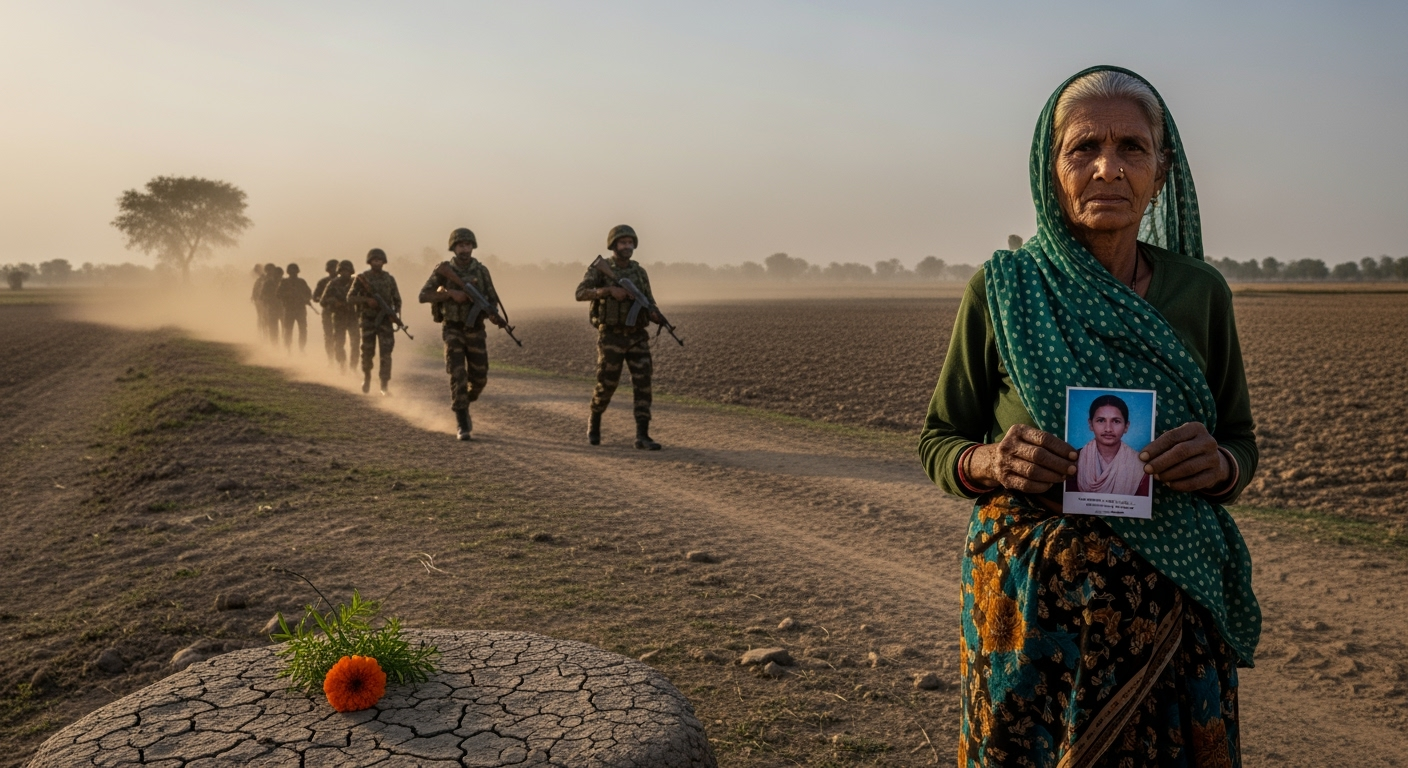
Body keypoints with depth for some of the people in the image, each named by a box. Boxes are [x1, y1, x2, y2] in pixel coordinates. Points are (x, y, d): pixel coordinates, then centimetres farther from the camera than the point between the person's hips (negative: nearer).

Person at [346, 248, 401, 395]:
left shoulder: (389, 279, 6)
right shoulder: (362, 278, -2)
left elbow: (397, 299, 11)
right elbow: (350, 297, -4)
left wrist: (396, 312, -7)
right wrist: (367, 300, -19)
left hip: (385, 320, 1)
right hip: (368, 320, -1)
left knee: (386, 352, -8)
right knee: (367, 352, 6)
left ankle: (384, 385, -7)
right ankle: (366, 377, 33)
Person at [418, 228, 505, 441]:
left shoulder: (481, 270, 1)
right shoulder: (443, 270, -4)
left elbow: (492, 299, 5)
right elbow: (423, 296, -9)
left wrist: (494, 315, -17)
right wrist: (450, 293, -21)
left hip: (476, 331, 3)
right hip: (453, 331, -2)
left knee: (479, 379, 5)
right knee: (458, 375, -14)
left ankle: (463, 406, 36)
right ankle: (462, 425, -9)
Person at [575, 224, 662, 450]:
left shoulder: (639, 271, 10)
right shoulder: (599, 269, -3)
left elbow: (649, 303, 11)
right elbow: (581, 293, -17)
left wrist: (655, 315, -13)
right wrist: (609, 290, -31)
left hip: (637, 337, 3)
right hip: (611, 337, -3)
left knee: (643, 383, -9)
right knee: (607, 384, 3)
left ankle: (642, 436, -9)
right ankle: (594, 421, 32)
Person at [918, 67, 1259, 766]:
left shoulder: (1199, 292, 2)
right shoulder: (1000, 290, -5)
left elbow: (1240, 440, 11)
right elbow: (939, 443, 2)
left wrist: (1218, 464, -12)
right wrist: (989, 462, -20)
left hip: (1172, 604, 2)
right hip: (1030, 598, -2)